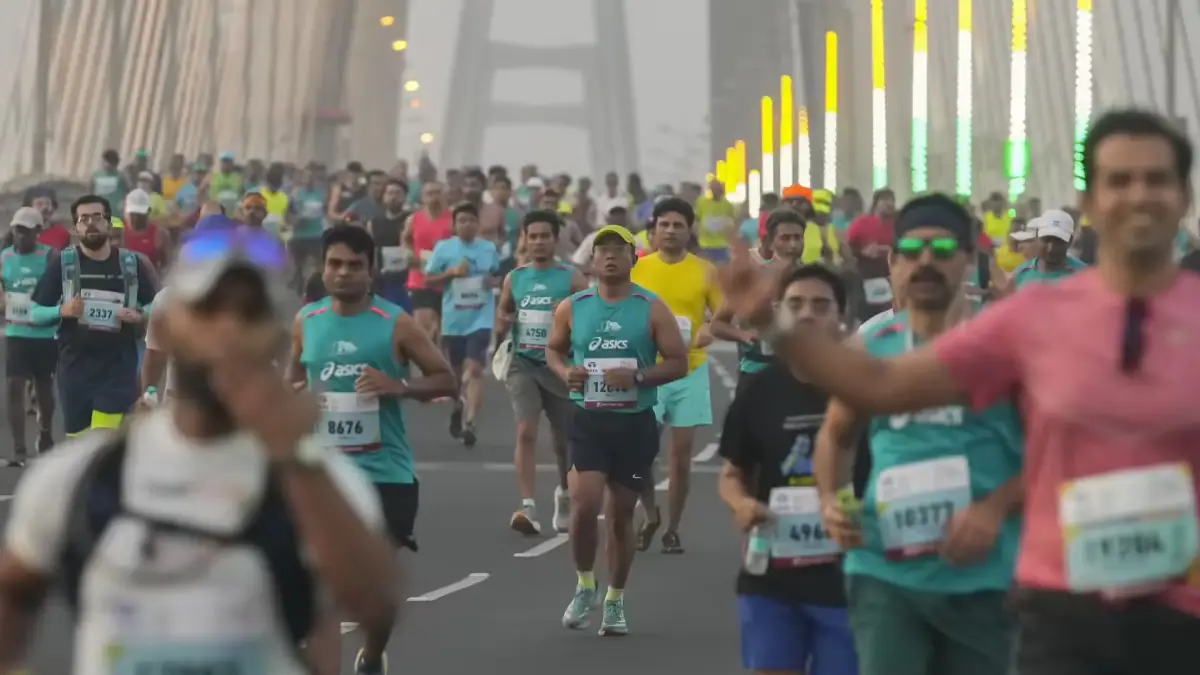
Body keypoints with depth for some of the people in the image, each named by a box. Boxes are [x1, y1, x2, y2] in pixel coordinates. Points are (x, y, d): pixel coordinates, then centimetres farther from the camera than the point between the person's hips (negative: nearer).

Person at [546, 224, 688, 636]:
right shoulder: (572, 308, 3)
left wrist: (637, 377, -19)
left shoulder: (652, 309, -3)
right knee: (584, 504, -15)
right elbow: (553, 350, 17)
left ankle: (615, 601, 23)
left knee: (621, 514, 8)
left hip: (635, 423, 0)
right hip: (588, 420, 0)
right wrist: (565, 372, -6)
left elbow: (678, 363, -3)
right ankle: (584, 585, 9)